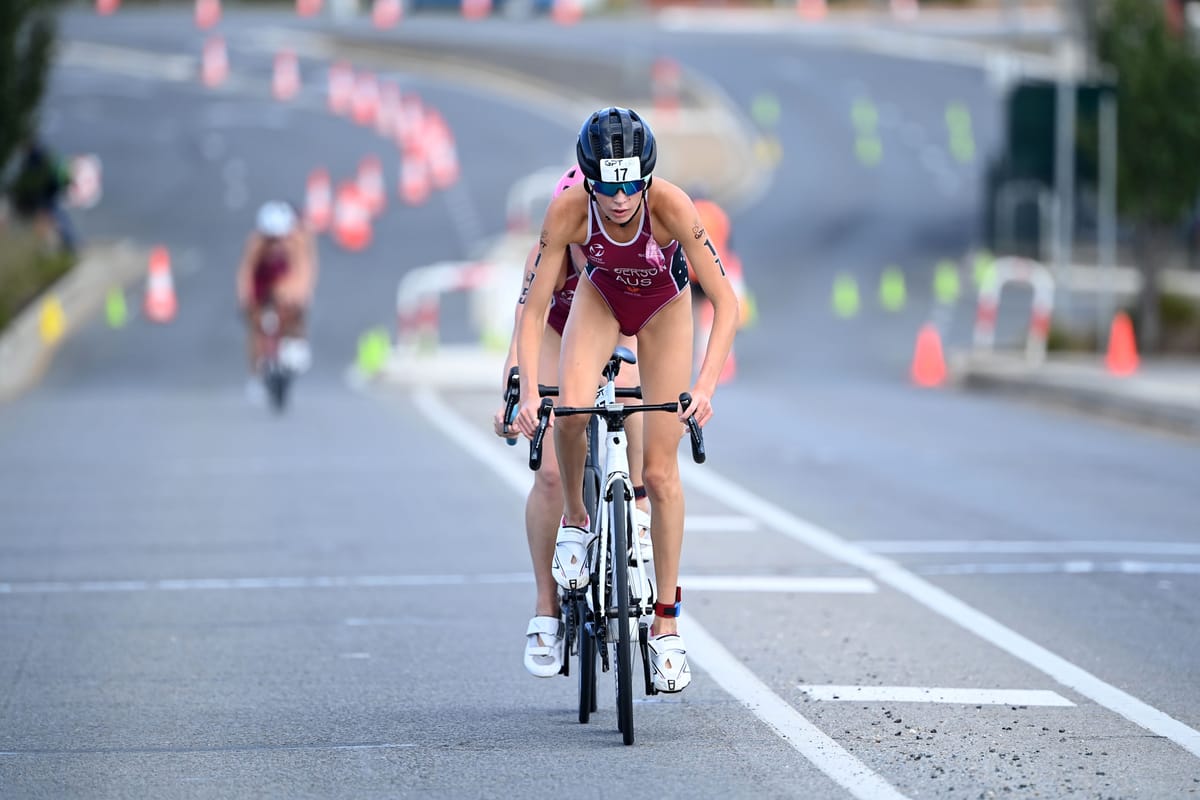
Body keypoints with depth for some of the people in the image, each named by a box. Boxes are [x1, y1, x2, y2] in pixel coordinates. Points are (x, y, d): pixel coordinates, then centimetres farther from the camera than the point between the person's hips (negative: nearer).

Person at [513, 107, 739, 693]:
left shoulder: (670, 205, -37)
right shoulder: (567, 212, -33)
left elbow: (725, 303, -34)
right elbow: (532, 309, -27)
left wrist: (705, 386, -44)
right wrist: (528, 393, -38)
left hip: (664, 308, -1)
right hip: (599, 297, 1)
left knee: (660, 470, -4)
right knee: (572, 410, -29)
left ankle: (666, 624, 6)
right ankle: (575, 519, 0)